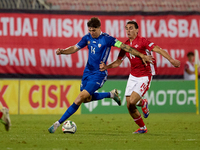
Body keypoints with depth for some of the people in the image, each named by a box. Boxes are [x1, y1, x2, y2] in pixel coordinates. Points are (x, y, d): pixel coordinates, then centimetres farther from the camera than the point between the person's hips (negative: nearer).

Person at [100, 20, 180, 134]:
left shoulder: (142, 41, -12)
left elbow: (157, 49, -21)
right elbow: (118, 62, 16)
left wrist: (171, 60, -34)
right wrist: (106, 67, 0)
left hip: (145, 76, -7)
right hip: (133, 76, 7)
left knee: (132, 101, -19)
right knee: (129, 106, 1)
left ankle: (143, 103, 18)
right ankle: (142, 128, 20)